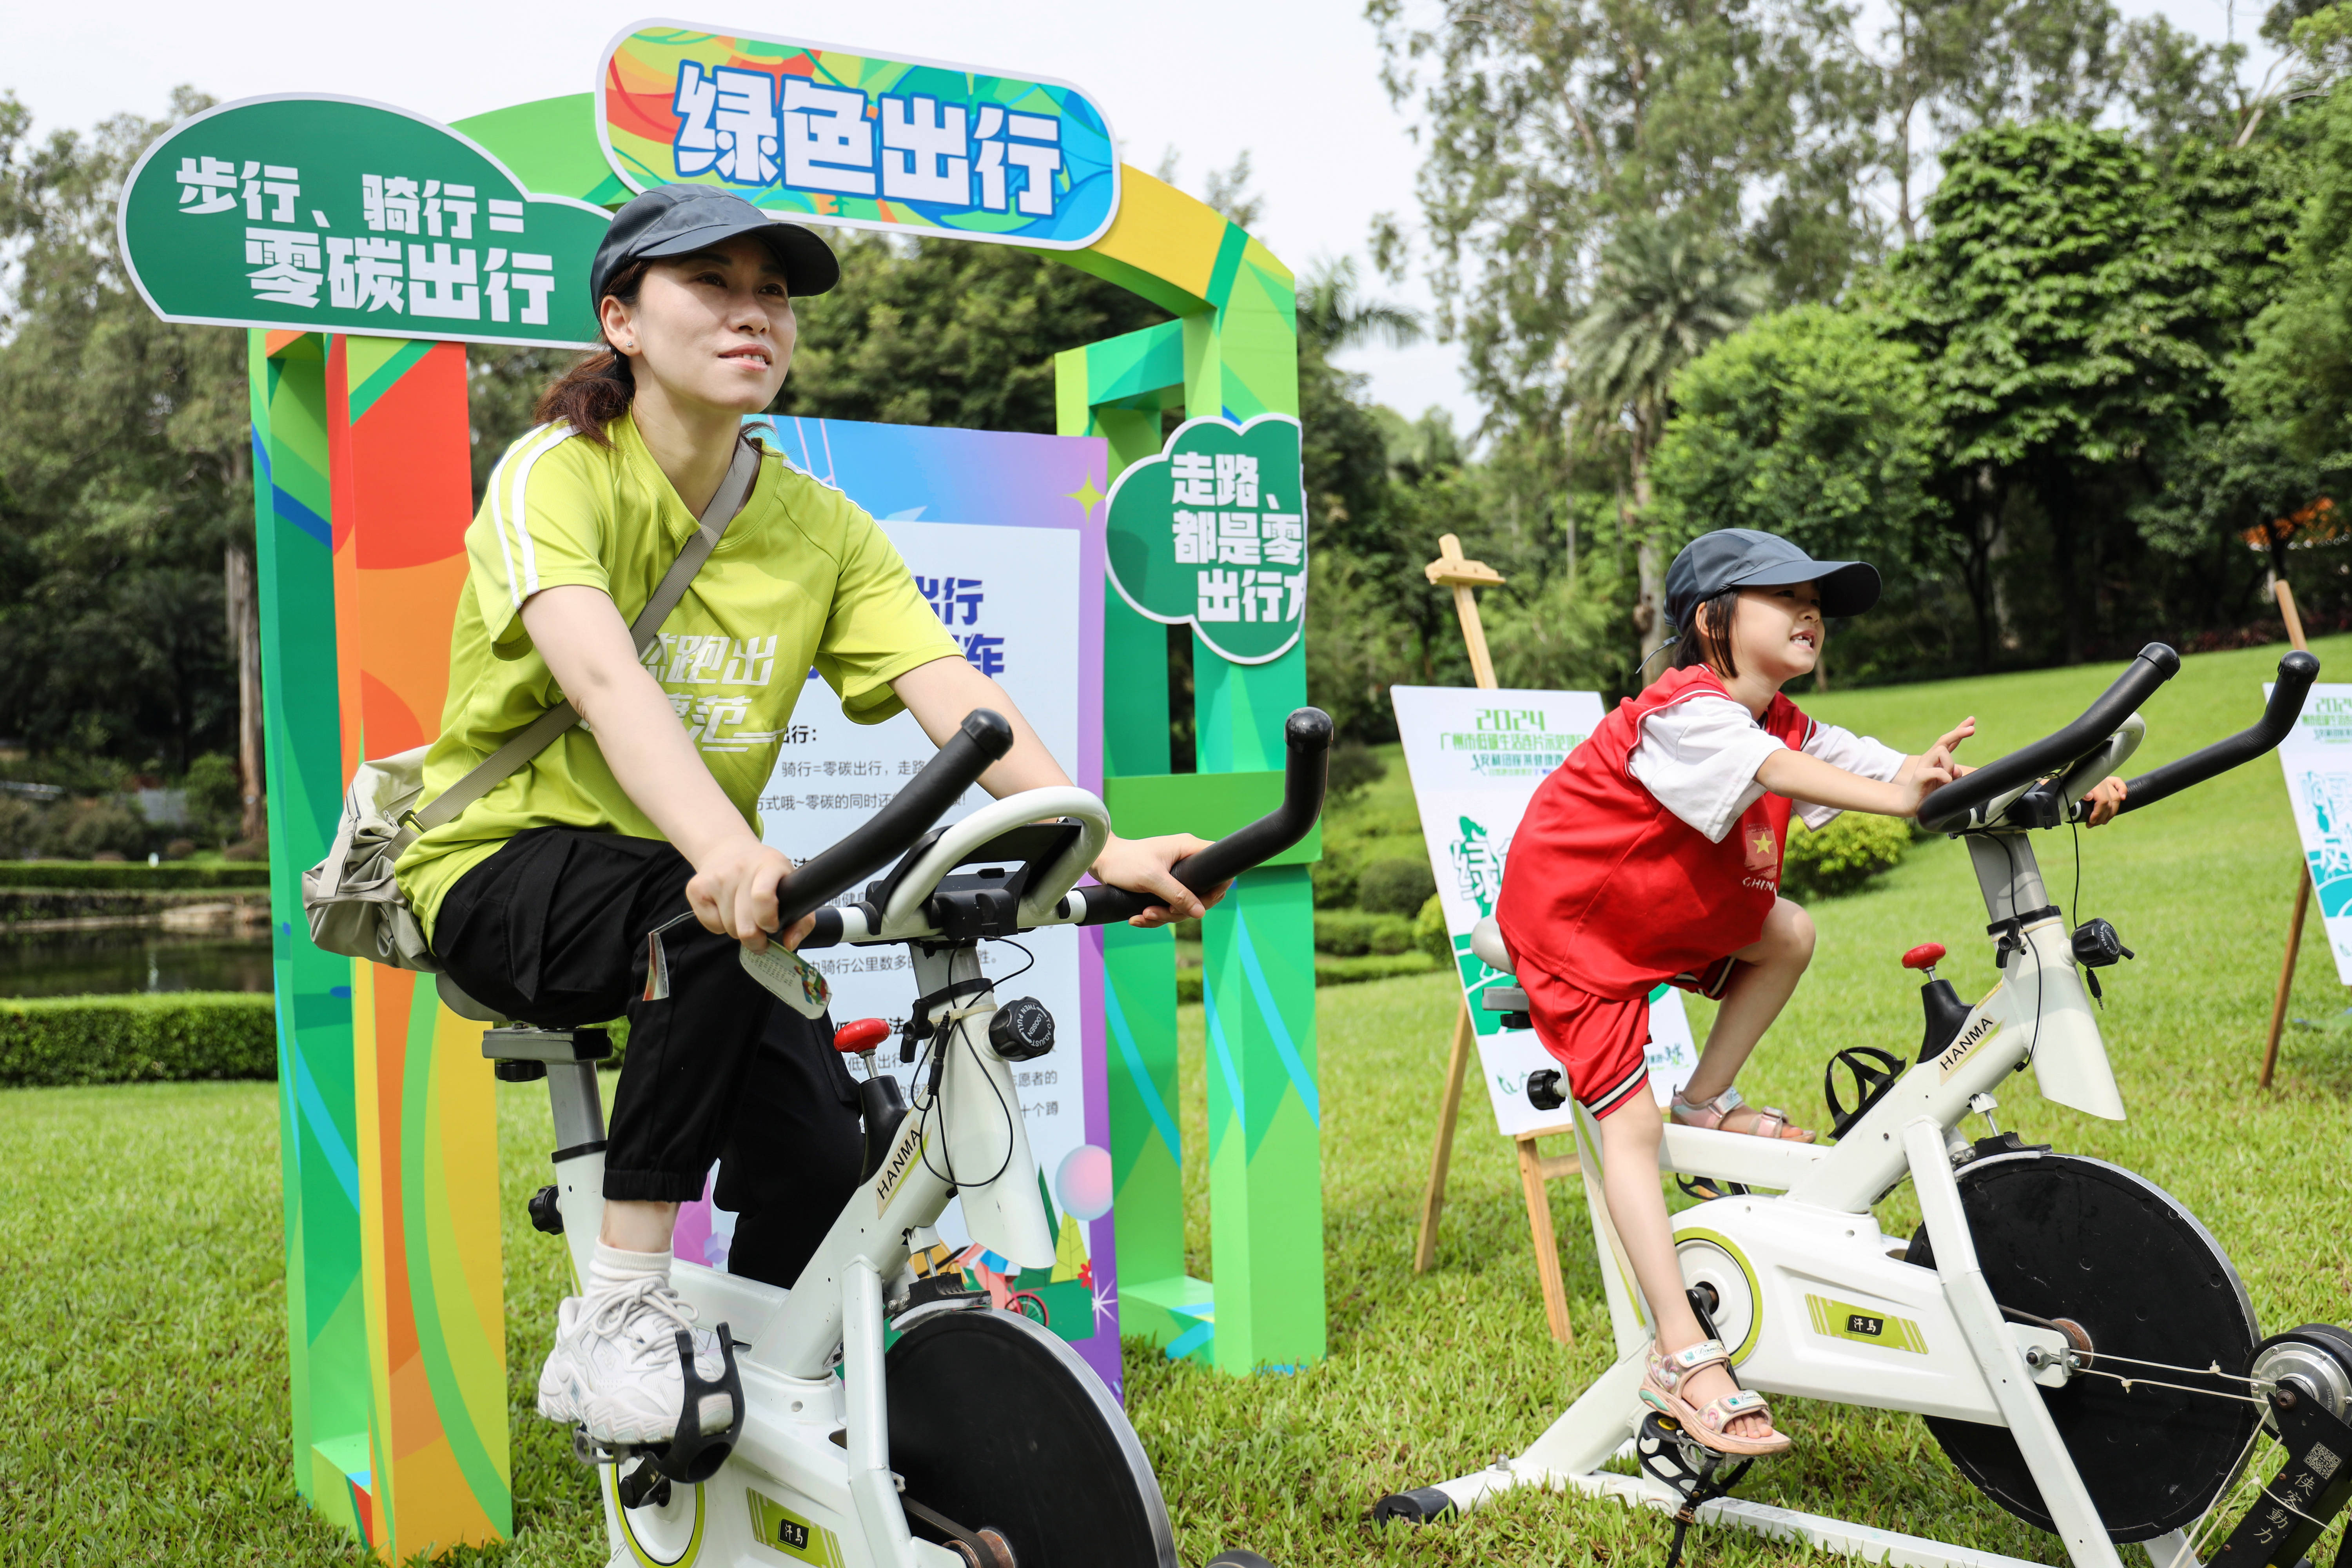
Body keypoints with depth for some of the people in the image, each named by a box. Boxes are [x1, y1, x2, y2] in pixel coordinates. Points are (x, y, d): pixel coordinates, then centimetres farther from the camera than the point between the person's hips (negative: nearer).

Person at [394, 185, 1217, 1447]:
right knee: (714, 918, -35)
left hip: (701, 887, 4)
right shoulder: (556, 474, -13)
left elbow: (953, 692, -14)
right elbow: (601, 676, -33)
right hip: (505, 870, -4)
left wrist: (1101, 844, -30)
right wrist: (727, 851, -52)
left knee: (827, 1168, -16)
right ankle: (618, 1312, -22)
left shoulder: (817, 525, 0)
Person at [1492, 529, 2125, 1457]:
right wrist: (1894, 797, -60)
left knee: (1788, 931, -5)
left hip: (1662, 911, 9)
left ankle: (1707, 1103, 8)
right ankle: (1684, 1357, -16)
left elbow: (1926, 778, -10)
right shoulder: (1689, 711, -25)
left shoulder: (1786, 726, -1)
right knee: (1630, 1125, -14)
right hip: (1569, 920, -8)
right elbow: (1779, 775, -45)